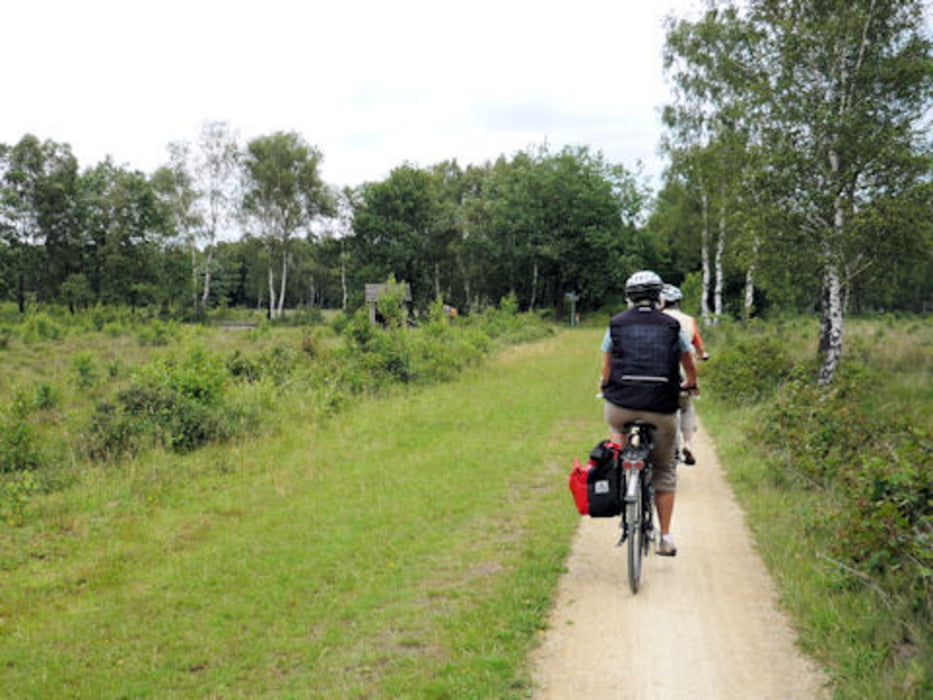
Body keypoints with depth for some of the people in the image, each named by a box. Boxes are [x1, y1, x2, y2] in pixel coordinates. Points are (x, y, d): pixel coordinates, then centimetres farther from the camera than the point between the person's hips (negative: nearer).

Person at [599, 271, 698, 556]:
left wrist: (606, 388, 30)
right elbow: (690, 368, 23)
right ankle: (665, 536, 16)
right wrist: (689, 385, 44)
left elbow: (606, 371, 9)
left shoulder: (617, 324, 6)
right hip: (661, 409, 1)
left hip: (622, 405, 0)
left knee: (615, 424, 36)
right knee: (665, 470, 17)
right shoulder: (672, 326, 9)